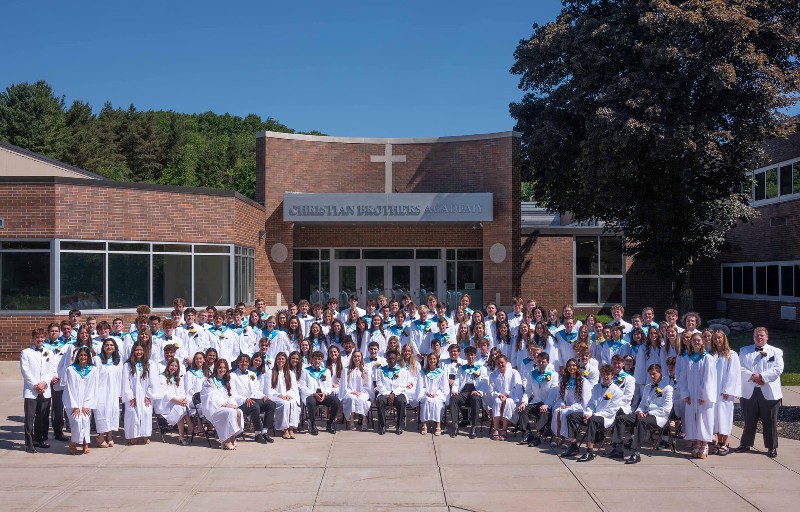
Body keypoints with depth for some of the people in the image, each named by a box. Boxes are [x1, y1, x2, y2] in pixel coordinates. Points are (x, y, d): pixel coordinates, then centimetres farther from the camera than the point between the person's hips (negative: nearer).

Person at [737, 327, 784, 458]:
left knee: (770, 421, 3)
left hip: (769, 393, -1)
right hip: (749, 392, 1)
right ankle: (746, 444, 21)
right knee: (749, 420, 8)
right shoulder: (744, 351, 11)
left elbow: (778, 369, -7)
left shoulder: (776, 352, 5)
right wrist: (752, 376, -16)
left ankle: (772, 447, 14)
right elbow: (741, 368, 0)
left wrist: (761, 376, -16)